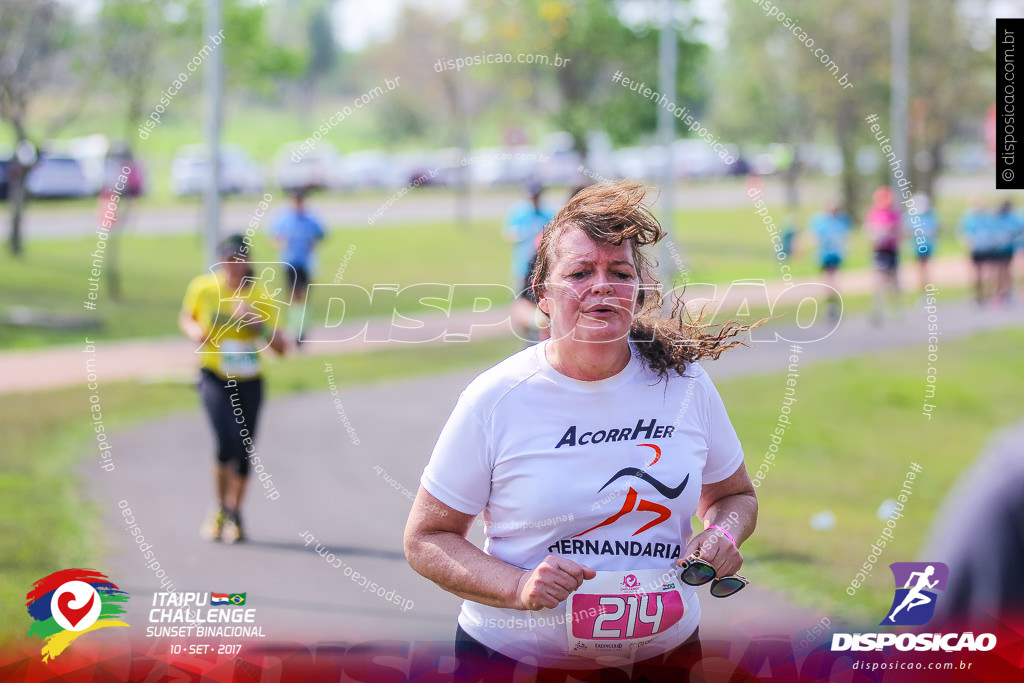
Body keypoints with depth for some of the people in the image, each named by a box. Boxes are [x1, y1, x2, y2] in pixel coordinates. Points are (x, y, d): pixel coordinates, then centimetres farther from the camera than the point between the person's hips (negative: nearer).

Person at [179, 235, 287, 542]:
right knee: (226, 442, -20)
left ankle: (235, 513, 27)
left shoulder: (262, 296, -8)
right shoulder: (203, 288, -7)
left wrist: (255, 321, -25)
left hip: (249, 383, 2)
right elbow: (185, 318, 12)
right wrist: (194, 331, -11)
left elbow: (280, 347, -9)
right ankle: (220, 508, 1)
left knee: (243, 452, 5)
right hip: (214, 378, -2)